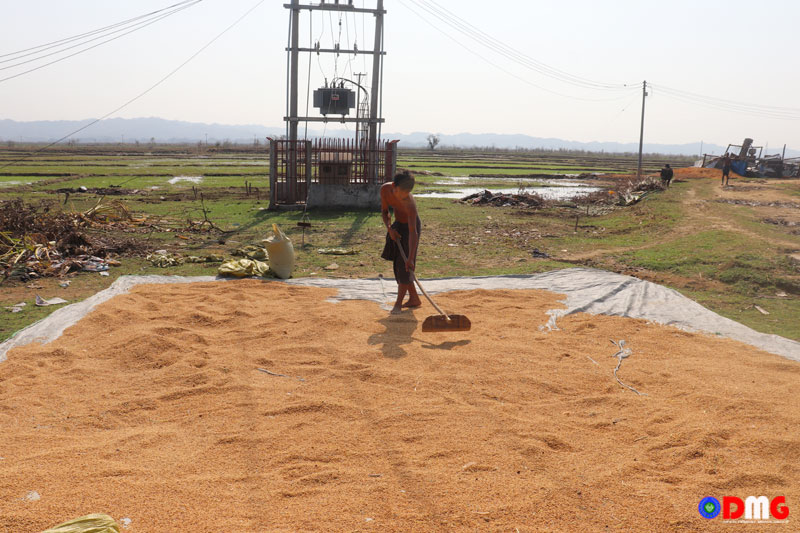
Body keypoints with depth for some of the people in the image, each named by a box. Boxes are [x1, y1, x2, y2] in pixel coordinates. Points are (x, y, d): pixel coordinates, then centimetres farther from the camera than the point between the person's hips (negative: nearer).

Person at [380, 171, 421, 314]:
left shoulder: (409, 203, -36)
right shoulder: (385, 189, -19)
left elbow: (413, 232, -39)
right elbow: (384, 211, -3)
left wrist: (411, 258, -45)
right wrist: (389, 228, -21)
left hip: (410, 227, -7)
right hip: (397, 225, 7)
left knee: (404, 266, -11)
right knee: (398, 264, 10)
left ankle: (398, 303, -3)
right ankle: (414, 299, 23)